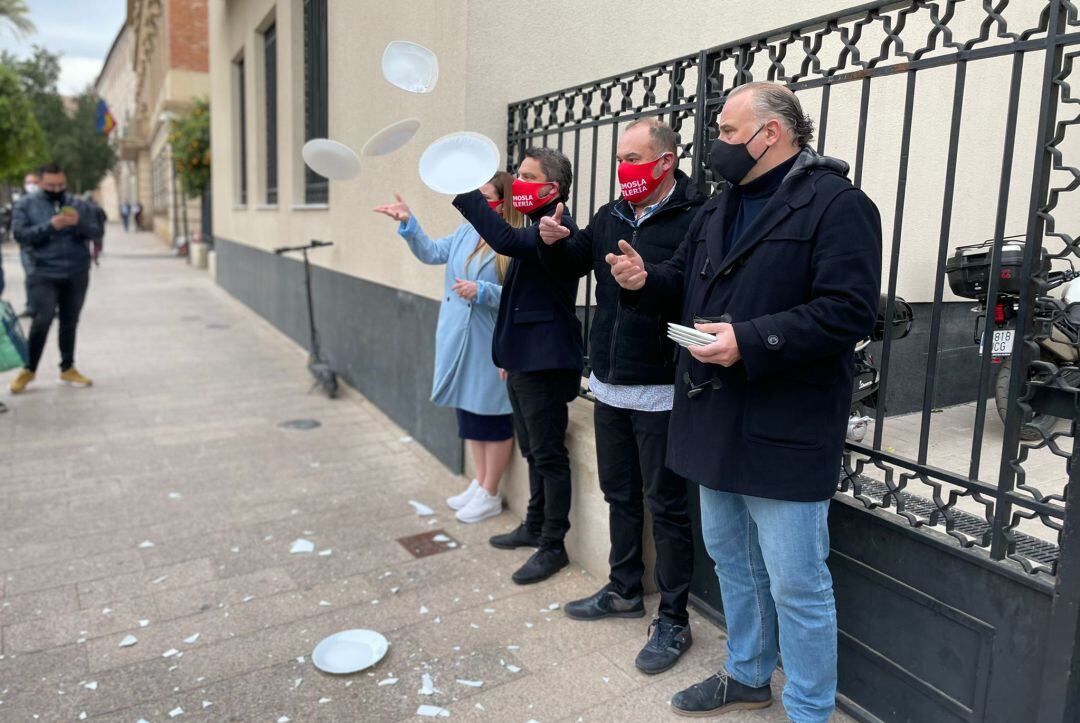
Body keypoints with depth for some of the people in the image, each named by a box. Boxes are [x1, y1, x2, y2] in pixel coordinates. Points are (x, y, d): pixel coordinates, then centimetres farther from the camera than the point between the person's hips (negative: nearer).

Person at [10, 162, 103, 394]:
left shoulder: (79, 206, 11)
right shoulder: (26, 204, 6)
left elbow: (97, 234, 4)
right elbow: (20, 235, -4)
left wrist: (80, 223, -16)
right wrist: (49, 226, -17)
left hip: (77, 274, 3)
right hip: (44, 274, -2)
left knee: (70, 322, 9)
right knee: (42, 320, -11)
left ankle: (68, 368, 19)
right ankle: (29, 369, 3)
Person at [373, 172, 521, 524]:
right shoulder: (466, 232, 6)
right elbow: (431, 253, 11)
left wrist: (481, 291, -27)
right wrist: (408, 223, 1)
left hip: (491, 347, -8)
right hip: (459, 341, 8)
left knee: (493, 419, 6)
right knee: (469, 413, 18)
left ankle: (490, 495, 21)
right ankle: (479, 483, 35)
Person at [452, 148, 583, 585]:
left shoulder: (557, 228, -15)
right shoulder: (537, 228, 16)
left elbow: (506, 240, -35)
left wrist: (464, 191, -28)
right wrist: (508, 355, 24)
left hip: (545, 364, -10)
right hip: (523, 362, 10)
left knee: (549, 457, 0)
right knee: (534, 452, 20)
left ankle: (553, 546, 12)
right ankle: (535, 527, 35)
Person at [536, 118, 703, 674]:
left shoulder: (695, 220, -13)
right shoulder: (610, 217, 9)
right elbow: (570, 266, 18)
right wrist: (553, 243, -2)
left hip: (660, 393, -7)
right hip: (609, 386, 7)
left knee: (665, 505, 4)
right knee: (619, 494, 20)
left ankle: (673, 619, 20)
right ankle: (624, 590, 39)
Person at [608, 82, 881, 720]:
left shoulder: (836, 204, -12)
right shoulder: (719, 208, 14)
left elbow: (848, 310, -21)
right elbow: (685, 279, 21)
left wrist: (750, 341, -26)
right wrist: (644, 280, 0)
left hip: (783, 430, -9)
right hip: (717, 420, 9)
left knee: (796, 584, 3)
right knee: (731, 558, 22)